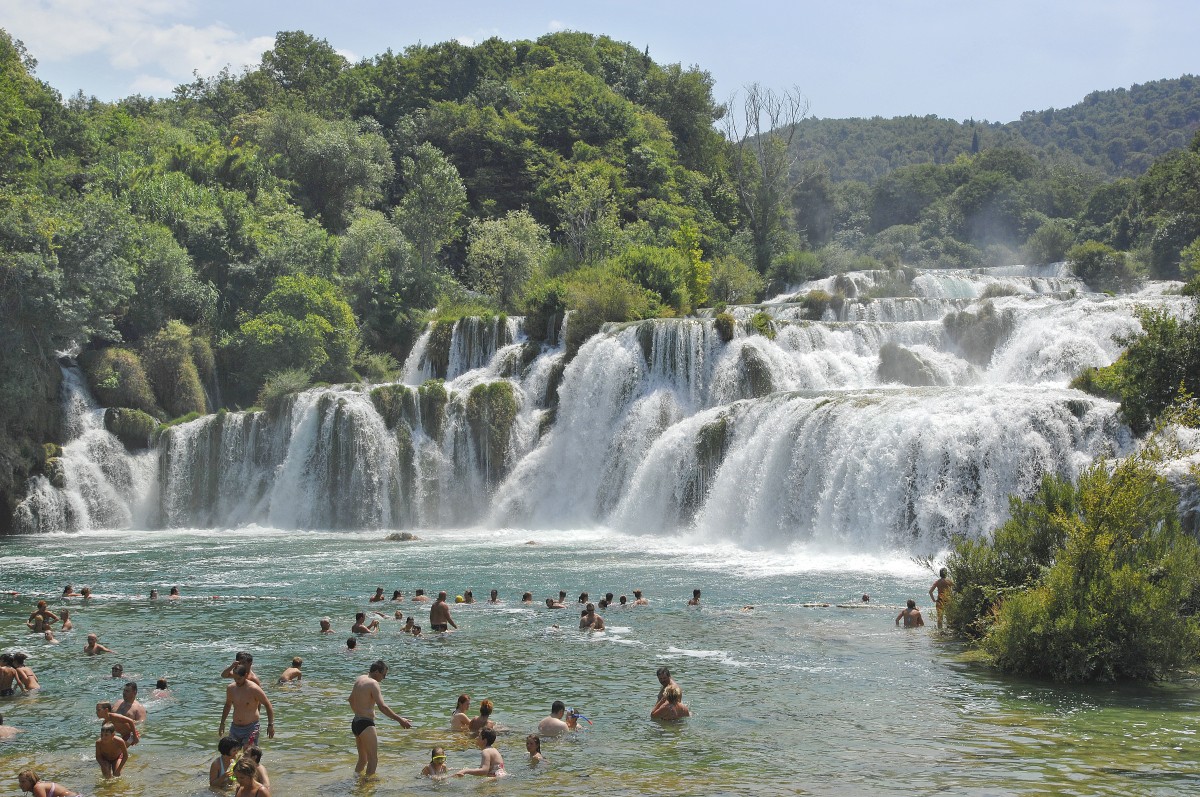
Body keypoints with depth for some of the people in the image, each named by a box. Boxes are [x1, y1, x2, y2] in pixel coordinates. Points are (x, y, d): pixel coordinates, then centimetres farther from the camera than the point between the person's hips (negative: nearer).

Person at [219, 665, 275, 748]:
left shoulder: (254, 689, -13)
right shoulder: (230, 688, 2)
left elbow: (268, 705, -5)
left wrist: (271, 725, -8)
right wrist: (222, 723, 21)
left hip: (251, 728, -5)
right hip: (235, 728, 5)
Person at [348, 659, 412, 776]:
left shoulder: (359, 679, 12)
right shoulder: (373, 683, -15)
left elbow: (351, 700, 28)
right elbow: (382, 706, -24)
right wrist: (400, 720, -22)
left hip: (355, 723, 10)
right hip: (366, 724, -9)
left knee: (362, 759, 20)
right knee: (373, 760, -7)